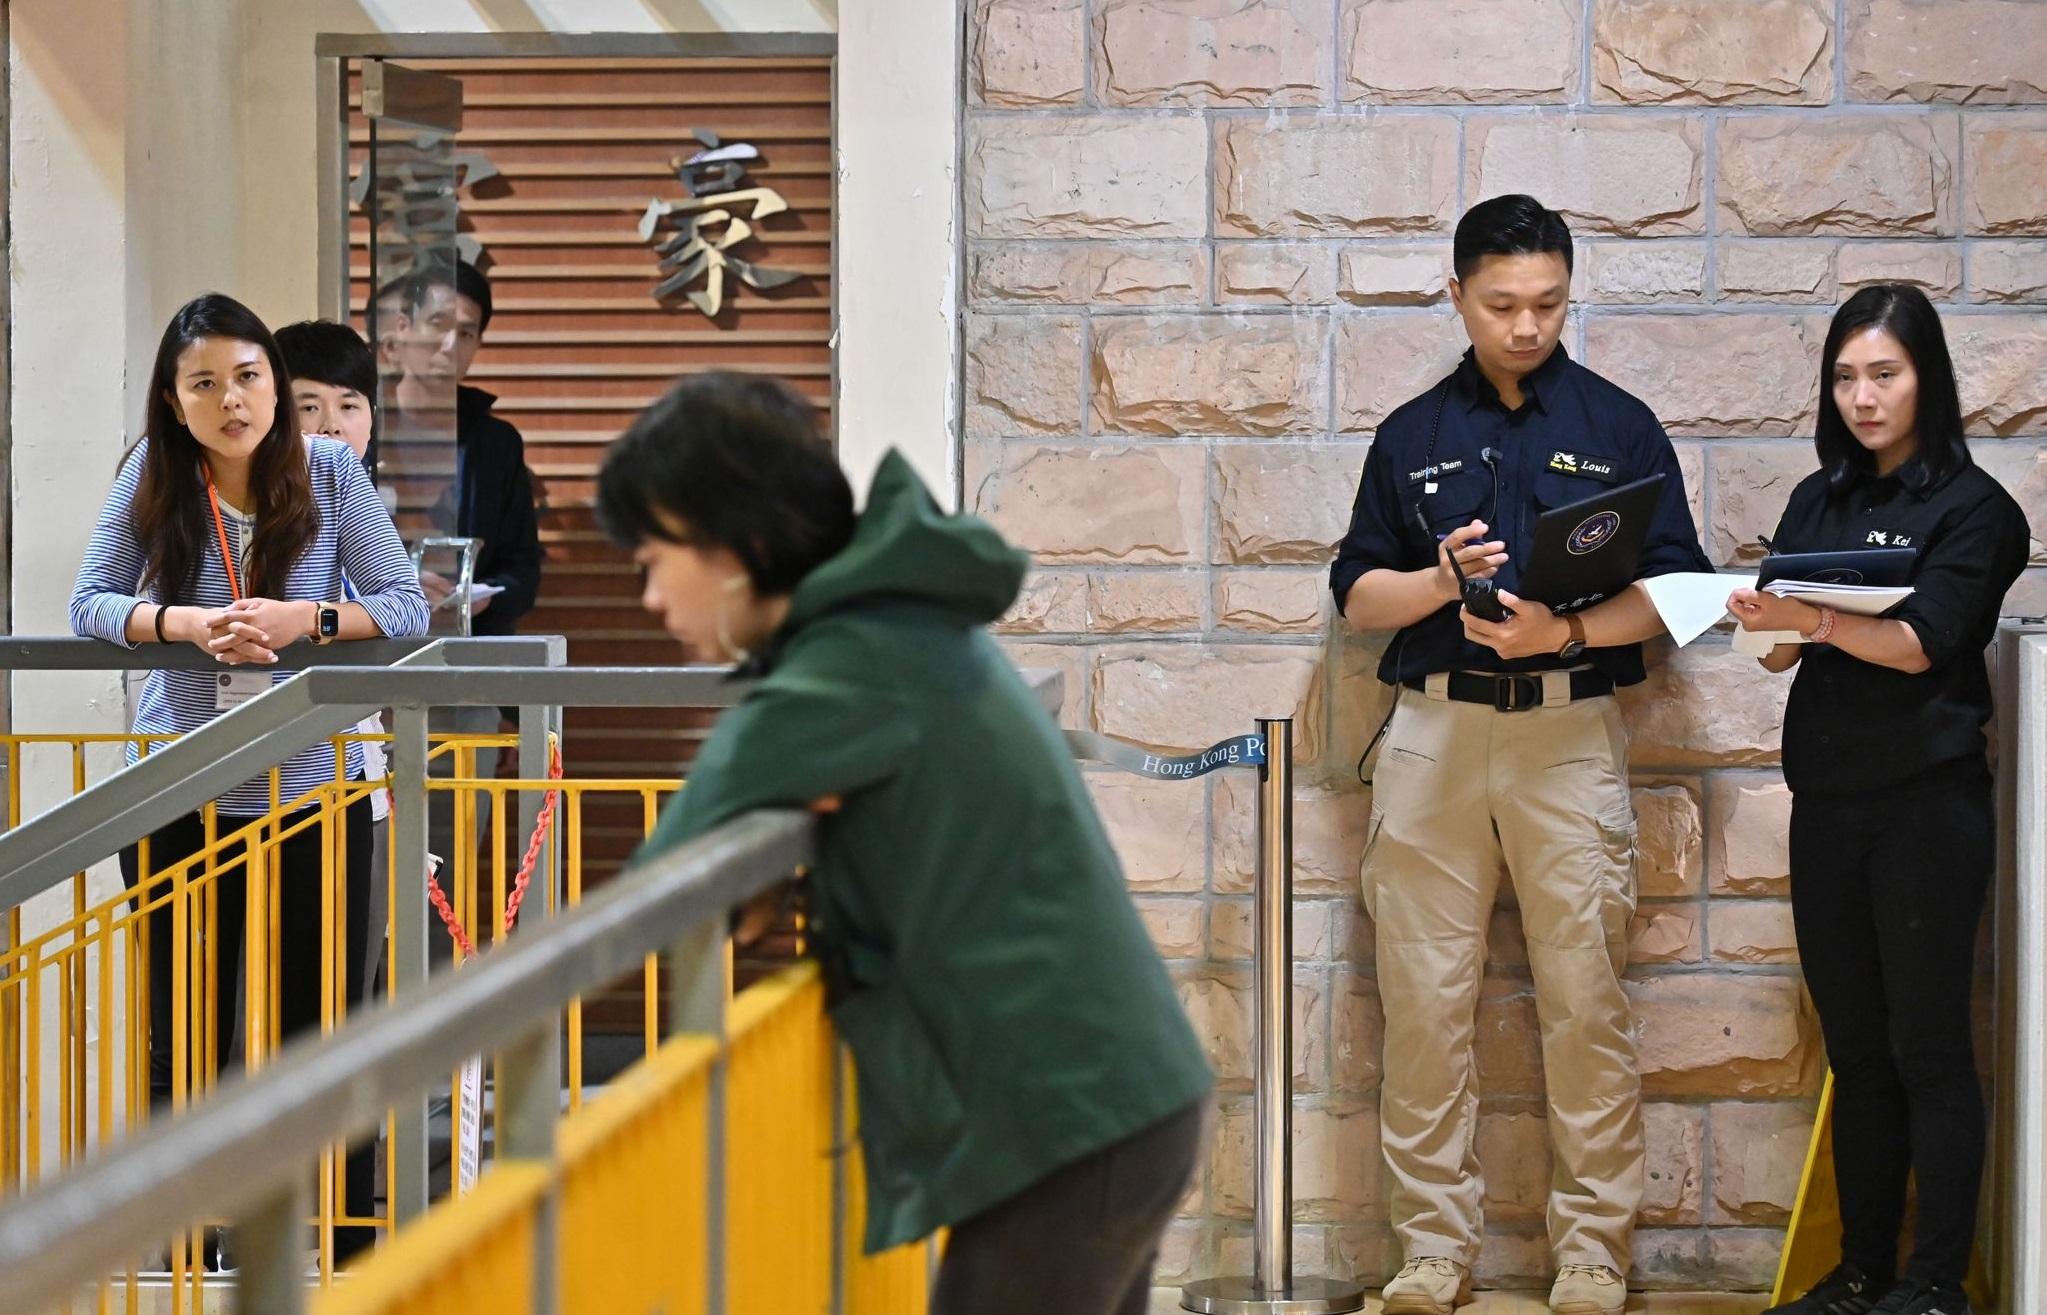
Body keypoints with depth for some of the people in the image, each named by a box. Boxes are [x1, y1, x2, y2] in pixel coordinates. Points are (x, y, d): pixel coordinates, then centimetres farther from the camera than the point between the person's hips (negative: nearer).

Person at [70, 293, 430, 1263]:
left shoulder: (330, 472, -7)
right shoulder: (152, 475, -5)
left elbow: (406, 606, -9)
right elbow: (90, 603, -6)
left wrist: (301, 619, -25)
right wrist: (187, 623, -24)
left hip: (312, 792, -1)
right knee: (184, 1037, 8)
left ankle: (345, 1247, 14)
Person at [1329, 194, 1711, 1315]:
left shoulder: (1619, 428, 8)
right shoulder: (1413, 434, 14)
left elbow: (1674, 589, 3)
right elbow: (1358, 593, 13)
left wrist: (1566, 629, -13)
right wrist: (1441, 581, -8)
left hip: (1570, 736, -2)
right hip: (1433, 733, 2)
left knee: (1585, 1001, -4)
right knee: (1422, 1001, 0)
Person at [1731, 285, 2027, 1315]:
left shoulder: (1971, 508, -3)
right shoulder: (1817, 504, 13)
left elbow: (1918, 643, -15)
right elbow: (1785, 652, 8)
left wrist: (1814, 619, -30)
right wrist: (1766, 622, -15)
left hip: (1925, 797, -6)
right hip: (1827, 797, 6)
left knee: (1927, 1047, -4)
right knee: (1855, 1049, 9)